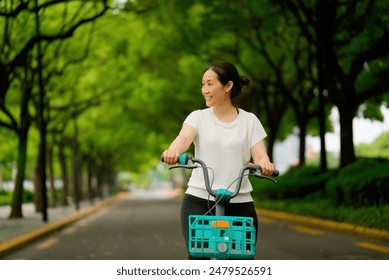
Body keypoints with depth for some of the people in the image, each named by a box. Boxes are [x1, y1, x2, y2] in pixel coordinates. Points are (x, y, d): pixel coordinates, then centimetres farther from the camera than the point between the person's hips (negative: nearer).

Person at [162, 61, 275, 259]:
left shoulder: (249, 121, 6)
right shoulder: (198, 117, 5)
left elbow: (260, 156, -4)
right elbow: (184, 138, -16)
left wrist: (265, 164, -30)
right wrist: (173, 151, -40)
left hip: (239, 203, 1)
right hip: (198, 201, -1)